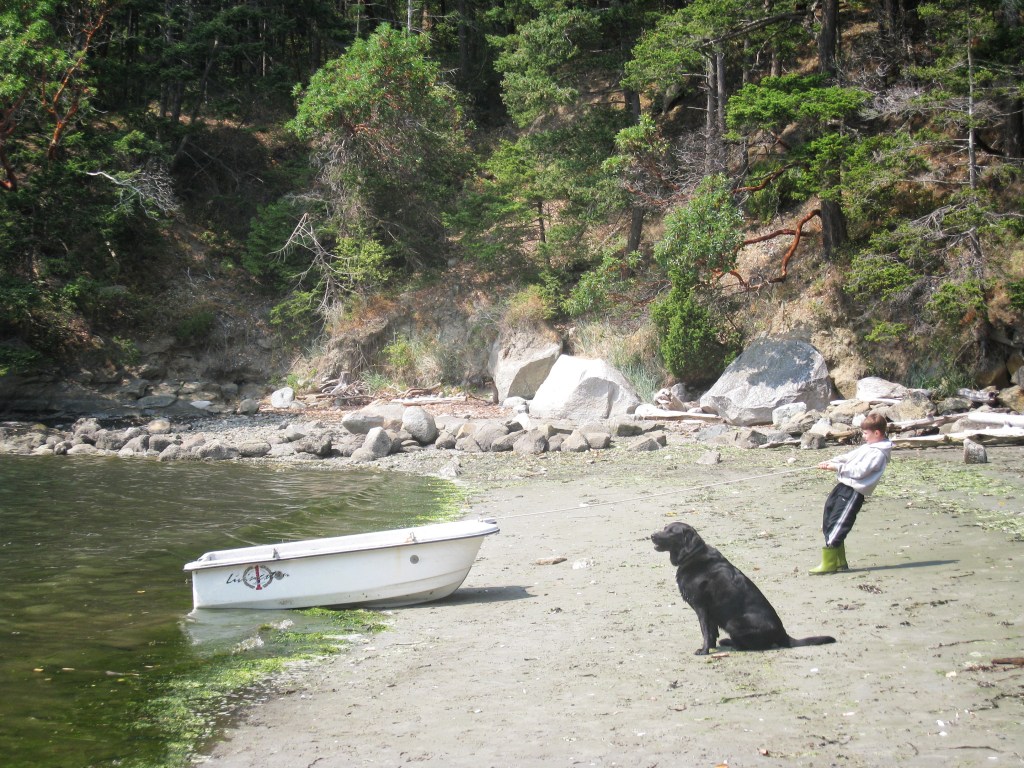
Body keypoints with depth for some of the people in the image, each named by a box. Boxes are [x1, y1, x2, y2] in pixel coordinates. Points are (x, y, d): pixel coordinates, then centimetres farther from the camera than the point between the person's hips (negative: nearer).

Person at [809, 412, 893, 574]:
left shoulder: (878, 453, -12)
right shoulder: (868, 446, 18)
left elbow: (860, 471, -19)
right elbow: (848, 457, 21)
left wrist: (837, 467, -15)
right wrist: (829, 462, 6)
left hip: (854, 492, -10)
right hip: (844, 486, 10)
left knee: (837, 527, -10)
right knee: (829, 525, 11)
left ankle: (829, 564, -6)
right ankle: (839, 562, 19)